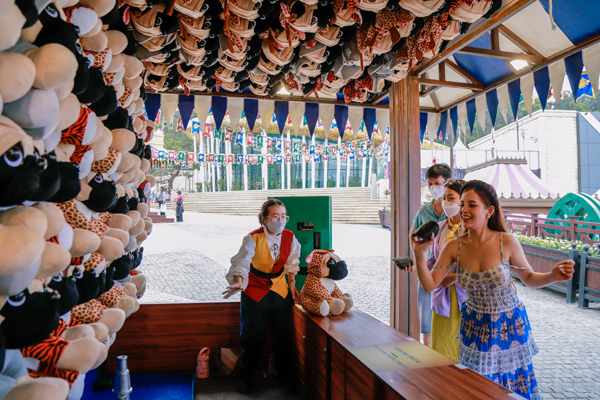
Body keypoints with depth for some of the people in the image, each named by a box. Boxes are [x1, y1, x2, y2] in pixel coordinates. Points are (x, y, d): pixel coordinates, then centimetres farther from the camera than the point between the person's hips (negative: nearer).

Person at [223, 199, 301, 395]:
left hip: (280, 292, 3)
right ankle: (246, 375, 33)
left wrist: (292, 285, 7)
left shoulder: (290, 237, -7)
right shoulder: (253, 239, -20)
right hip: (254, 293, -3)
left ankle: (285, 375, 34)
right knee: (252, 336, 8)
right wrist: (238, 282, -50)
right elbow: (241, 262, -33)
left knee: (281, 336, 12)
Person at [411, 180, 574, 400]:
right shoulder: (454, 247, -12)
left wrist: (553, 276, -22)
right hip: (475, 327, 1)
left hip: (509, 326, -1)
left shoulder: (506, 242, -17)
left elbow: (529, 278, -3)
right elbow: (430, 284, -11)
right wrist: (419, 254, -24)